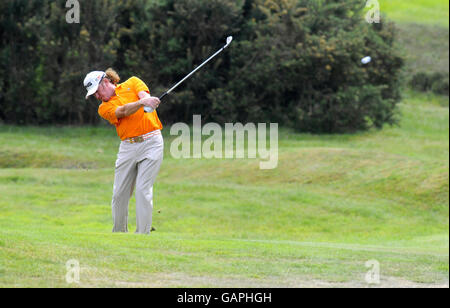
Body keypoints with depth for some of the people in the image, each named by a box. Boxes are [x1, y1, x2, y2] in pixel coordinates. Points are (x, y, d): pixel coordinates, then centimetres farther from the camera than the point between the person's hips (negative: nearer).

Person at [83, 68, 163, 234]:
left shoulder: (132, 83, 11)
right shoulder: (104, 108, 7)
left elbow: (145, 95, -9)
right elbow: (124, 111, -12)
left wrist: (148, 101, -34)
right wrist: (142, 102, -31)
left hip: (151, 142, -3)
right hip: (128, 147, 3)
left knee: (143, 189, -11)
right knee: (119, 192, 1)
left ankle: (143, 234, -10)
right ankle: (119, 232, 17)